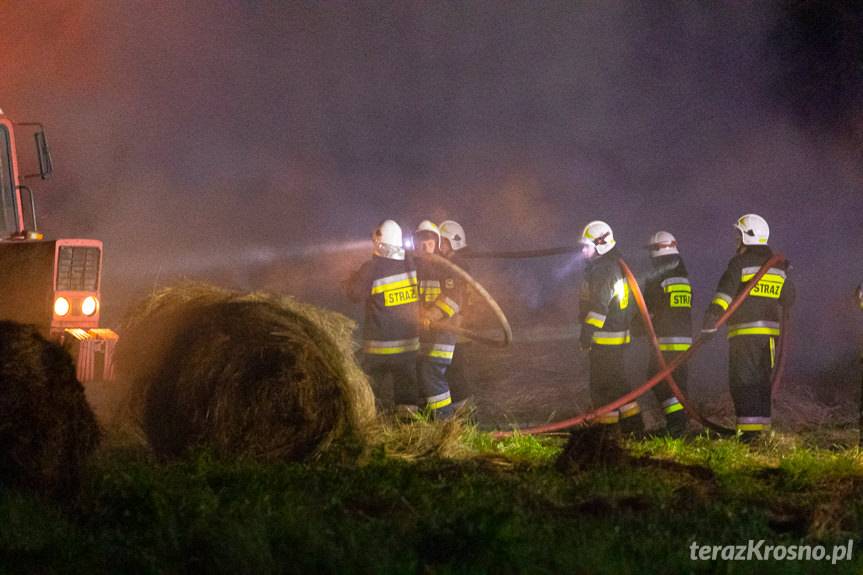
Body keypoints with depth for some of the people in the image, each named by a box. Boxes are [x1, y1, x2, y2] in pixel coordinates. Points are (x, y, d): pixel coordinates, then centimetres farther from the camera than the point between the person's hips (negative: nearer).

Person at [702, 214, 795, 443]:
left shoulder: (740, 263, -8)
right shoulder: (777, 265, 12)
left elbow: (725, 292, -20)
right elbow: (788, 299, 19)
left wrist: (712, 318, -27)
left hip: (745, 332, -6)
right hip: (770, 331, 6)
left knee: (743, 382, -6)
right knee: (762, 382, 14)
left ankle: (749, 431, -15)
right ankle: (762, 428, 14)